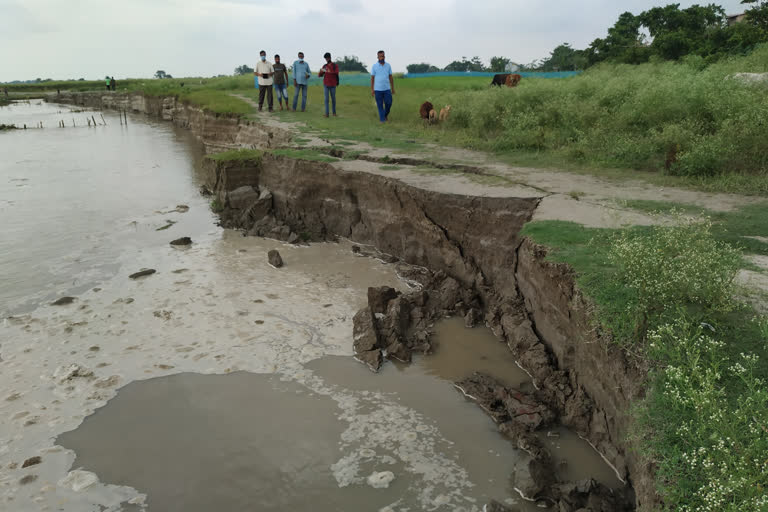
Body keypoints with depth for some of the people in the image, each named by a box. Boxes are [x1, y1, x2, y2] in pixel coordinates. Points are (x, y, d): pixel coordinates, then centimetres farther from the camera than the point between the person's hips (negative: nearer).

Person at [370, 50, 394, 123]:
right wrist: (372, 90, -5)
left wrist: (393, 88, 7)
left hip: (387, 89, 2)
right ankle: (382, 119, 10)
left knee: (389, 103, -1)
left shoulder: (388, 65, 5)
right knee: (380, 105, 0)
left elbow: (390, 77, 9)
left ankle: (386, 114, 26)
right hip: (378, 89, -2)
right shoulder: (374, 66, -2)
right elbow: (372, 78, 0)